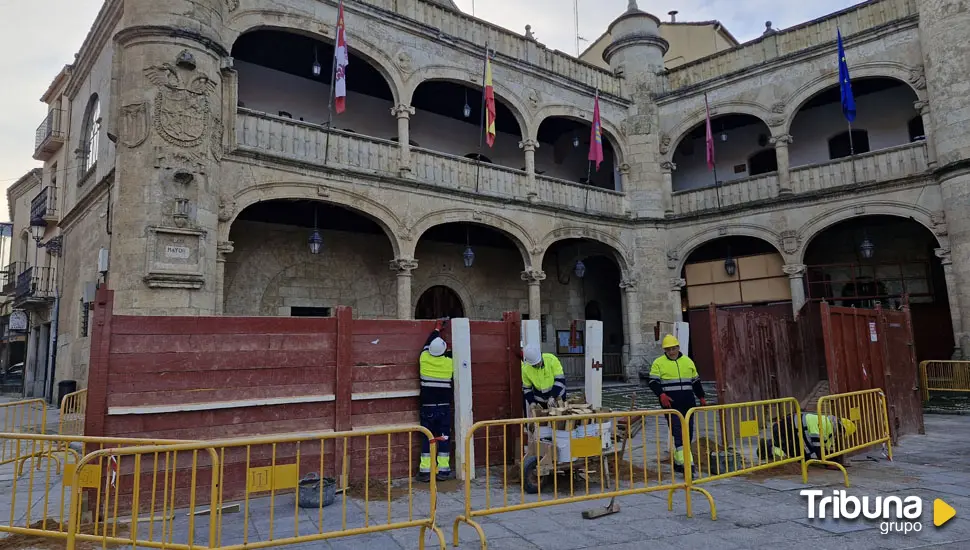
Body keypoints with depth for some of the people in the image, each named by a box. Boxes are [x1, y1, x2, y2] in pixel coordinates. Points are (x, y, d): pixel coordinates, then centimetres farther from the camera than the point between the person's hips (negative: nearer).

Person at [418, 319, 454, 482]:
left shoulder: (424, 359, -3)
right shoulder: (450, 362, -7)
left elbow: (428, 343, 14)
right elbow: (455, 383, 7)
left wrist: (437, 328, 26)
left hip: (427, 407, 1)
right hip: (444, 407, 0)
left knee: (427, 438, 5)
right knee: (444, 438, 6)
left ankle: (425, 471, 4)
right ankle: (443, 470, 8)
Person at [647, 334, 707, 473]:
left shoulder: (687, 361, 14)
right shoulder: (658, 363, 1)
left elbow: (696, 381, 22)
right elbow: (653, 382, -5)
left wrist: (702, 397, 19)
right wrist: (661, 395, -21)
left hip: (688, 404, 5)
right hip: (671, 404, -5)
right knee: (678, 433, -12)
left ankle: (678, 461, 21)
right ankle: (686, 463, -14)